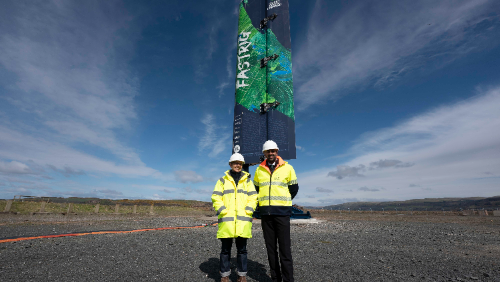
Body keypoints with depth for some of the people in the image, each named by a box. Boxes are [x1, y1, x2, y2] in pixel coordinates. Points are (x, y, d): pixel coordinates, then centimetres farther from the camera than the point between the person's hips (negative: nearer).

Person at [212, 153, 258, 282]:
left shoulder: (247, 180, 12)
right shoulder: (223, 180, 9)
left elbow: (253, 197, 7)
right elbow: (216, 197, 2)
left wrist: (248, 211, -6)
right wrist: (223, 211, -10)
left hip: (243, 219, 1)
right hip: (227, 219, -1)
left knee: (242, 248, 9)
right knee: (225, 248, 7)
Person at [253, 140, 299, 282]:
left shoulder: (287, 168, 1)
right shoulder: (259, 170, 9)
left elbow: (294, 188, 8)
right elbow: (256, 189, 21)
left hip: (282, 212, -3)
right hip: (265, 212, 3)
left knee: (285, 247, -1)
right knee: (270, 247, 11)